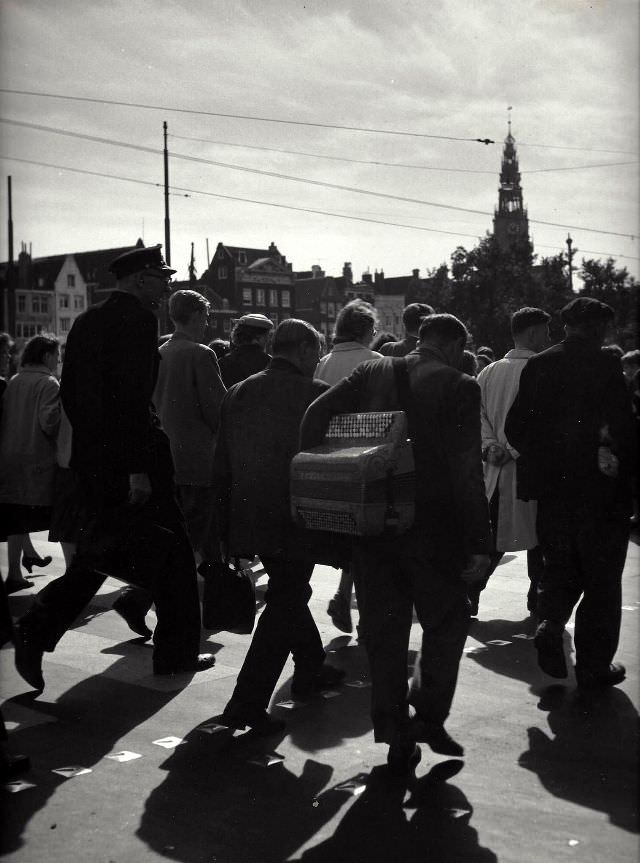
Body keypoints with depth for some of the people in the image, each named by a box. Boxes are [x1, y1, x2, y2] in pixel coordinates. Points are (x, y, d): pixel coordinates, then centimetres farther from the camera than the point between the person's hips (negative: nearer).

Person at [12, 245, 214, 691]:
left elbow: (70, 393, 16)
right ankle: (177, 651, 15)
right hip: (134, 457, -8)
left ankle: (37, 629, 1)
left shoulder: (86, 322, 12)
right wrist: (139, 467, -21)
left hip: (92, 458, 8)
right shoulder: (138, 320, -12)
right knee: (172, 552, 6)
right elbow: (134, 395, -21)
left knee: (96, 553, 15)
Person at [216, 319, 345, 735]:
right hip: (297, 520, -6)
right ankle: (248, 703, -2)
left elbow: (222, 463, 9)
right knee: (286, 601, 1)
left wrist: (228, 524, 16)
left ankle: (311, 666, 41)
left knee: (289, 591, 24)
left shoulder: (238, 393, 6)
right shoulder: (314, 394, -11)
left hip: (248, 518, 7)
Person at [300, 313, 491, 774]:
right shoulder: (459, 386, -8)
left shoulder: (373, 371, 5)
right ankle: (429, 715, 10)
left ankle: (394, 734, 17)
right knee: (447, 619, 16)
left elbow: (317, 413, -5)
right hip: (433, 528, -4)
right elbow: (468, 470, -13)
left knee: (384, 629, 12)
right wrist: (479, 541, -11)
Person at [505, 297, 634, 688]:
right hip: (601, 490, -4)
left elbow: (515, 428, 5)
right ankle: (594, 665, 13)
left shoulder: (538, 365, 3)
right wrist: (625, 469, -3)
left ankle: (550, 623, -3)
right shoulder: (606, 366, -12)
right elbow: (623, 427, -16)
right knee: (601, 578, 9)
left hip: (552, 488, 4)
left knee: (561, 567, 20)